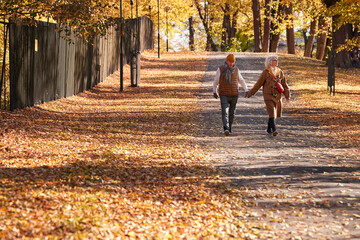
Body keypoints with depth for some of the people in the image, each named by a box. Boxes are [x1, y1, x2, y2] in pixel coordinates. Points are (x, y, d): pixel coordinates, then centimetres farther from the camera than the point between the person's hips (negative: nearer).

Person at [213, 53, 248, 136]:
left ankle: (229, 128, 23)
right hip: (224, 95, -3)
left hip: (234, 95, 3)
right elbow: (216, 81, 9)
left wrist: (246, 90, 5)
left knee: (231, 113, 8)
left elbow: (241, 81, 14)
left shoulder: (236, 70, 4)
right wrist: (214, 92, 14)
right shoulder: (221, 69, -2)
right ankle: (226, 129, -27)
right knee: (225, 112, -15)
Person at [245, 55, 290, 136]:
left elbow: (284, 85, 13)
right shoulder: (266, 72, -4)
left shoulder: (280, 72, 8)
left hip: (277, 96, 5)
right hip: (268, 96, -5)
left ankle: (269, 129, 25)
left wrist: (287, 95, 6)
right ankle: (274, 130, -25)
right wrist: (250, 93, 1)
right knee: (271, 112, -17)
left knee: (273, 113, 10)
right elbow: (258, 84, 1)